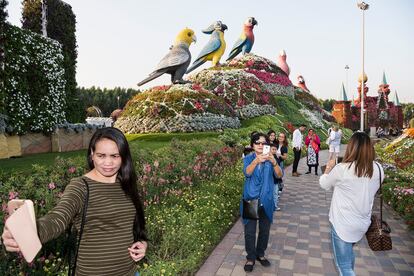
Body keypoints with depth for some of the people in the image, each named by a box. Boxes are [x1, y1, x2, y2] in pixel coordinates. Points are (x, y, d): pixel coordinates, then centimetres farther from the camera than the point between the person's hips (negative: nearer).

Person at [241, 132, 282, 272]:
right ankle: (251, 257, 23)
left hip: (266, 201, 2)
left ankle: (260, 254, 36)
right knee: (250, 232, 3)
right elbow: (247, 173, -25)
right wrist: (256, 160, -44)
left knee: (264, 230, 15)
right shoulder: (248, 158, -5)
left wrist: (274, 162, -38)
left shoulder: (270, 159, -2)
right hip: (251, 200, -2)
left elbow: (279, 175, -17)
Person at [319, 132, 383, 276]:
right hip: (363, 223, 6)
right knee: (348, 252, 31)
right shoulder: (378, 169, -7)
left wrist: (329, 168, 15)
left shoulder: (342, 169, -21)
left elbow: (324, 184, -2)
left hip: (343, 223, -6)